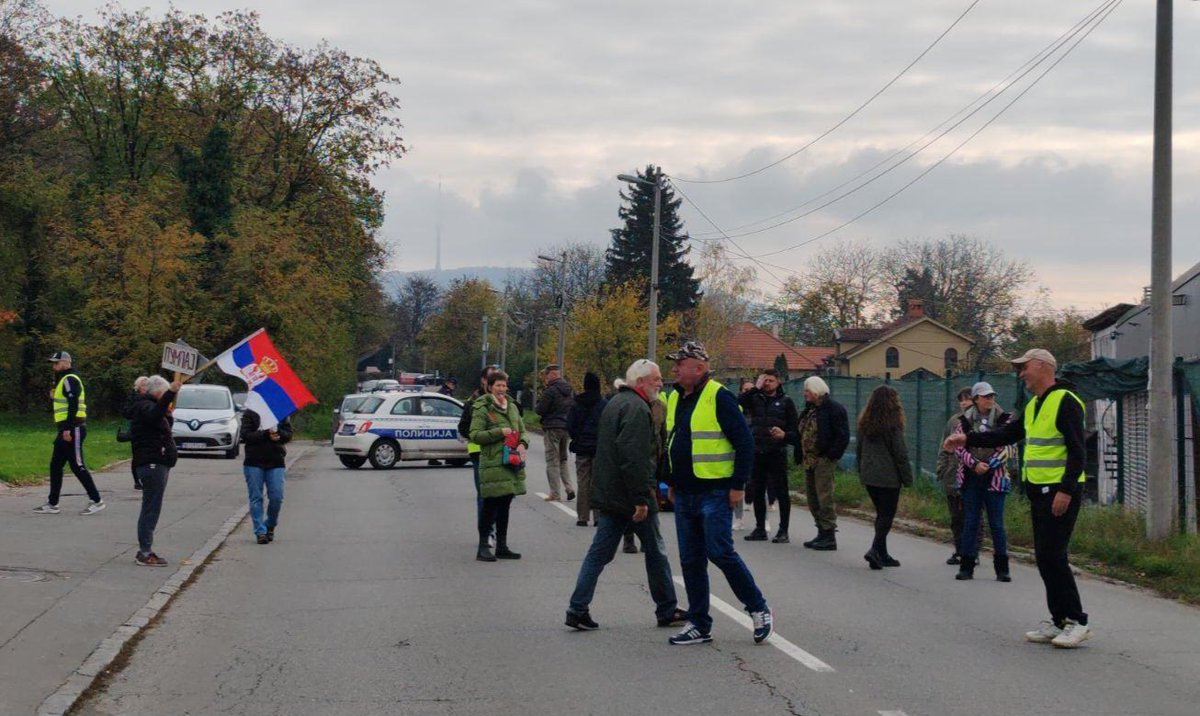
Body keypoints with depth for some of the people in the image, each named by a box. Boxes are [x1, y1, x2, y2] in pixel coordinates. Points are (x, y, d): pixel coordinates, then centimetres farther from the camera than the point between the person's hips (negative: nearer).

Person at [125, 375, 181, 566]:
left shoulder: (147, 405, 23)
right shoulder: (144, 406, -9)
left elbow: (163, 428, 35)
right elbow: (154, 415, -35)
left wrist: (168, 414, 21)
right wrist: (170, 395, -45)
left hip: (156, 464, 11)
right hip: (152, 464, -11)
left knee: (151, 508, 13)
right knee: (151, 508, -11)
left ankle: (144, 550, 18)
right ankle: (145, 552, -11)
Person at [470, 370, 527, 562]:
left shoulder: (512, 407, 16)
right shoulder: (482, 409, -5)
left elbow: (521, 430, 22)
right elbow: (475, 435, -12)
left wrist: (522, 444, 1)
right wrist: (499, 432, -17)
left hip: (512, 463, 7)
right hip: (492, 464, -7)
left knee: (504, 505, 11)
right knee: (490, 505, -6)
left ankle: (502, 547, 18)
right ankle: (483, 547, 0)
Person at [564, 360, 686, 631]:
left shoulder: (614, 403, 17)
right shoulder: (636, 408, -16)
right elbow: (634, 457, -25)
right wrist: (641, 498, -25)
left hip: (607, 494, 9)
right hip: (630, 495, -9)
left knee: (600, 552, 7)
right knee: (655, 551, 6)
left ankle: (577, 610, 1)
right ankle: (667, 610, 16)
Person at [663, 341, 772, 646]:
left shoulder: (719, 398, -12)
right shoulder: (675, 398, 12)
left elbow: (745, 442, -13)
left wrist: (738, 484, -15)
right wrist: (672, 482, 20)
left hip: (714, 493, -8)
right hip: (684, 494, 8)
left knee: (721, 553, -11)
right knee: (691, 560, 8)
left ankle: (759, 610, 6)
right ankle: (699, 624, 16)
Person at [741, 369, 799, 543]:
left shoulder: (785, 402, 5)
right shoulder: (755, 399, 9)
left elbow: (796, 431, 3)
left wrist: (784, 435, -17)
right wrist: (756, 389, -11)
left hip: (777, 454, -3)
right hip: (757, 453, 3)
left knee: (781, 493, -2)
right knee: (757, 493, 9)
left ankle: (783, 531, 4)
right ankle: (760, 529, 19)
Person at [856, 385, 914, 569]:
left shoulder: (865, 423, 7)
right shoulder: (892, 425, -13)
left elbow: (858, 450, 14)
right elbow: (900, 454, -11)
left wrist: (862, 473, 21)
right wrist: (907, 478, -4)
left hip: (869, 476, 6)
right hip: (889, 477, -6)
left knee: (881, 514, 15)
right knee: (887, 515, -1)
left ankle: (882, 554, 16)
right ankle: (875, 550, -15)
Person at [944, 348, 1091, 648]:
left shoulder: (1065, 402, -12)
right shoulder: (1033, 406, 16)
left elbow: (1078, 451, -18)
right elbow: (1006, 434, 20)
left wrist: (1066, 491, -23)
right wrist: (967, 439, 11)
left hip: (1061, 492, -9)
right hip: (1039, 491, 9)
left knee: (1053, 555, -12)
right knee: (1045, 557, 9)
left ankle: (1077, 621, -5)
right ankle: (1058, 621, 15)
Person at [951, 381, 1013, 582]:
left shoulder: (1003, 419, 2)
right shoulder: (965, 421, 5)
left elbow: (1005, 448, -3)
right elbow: (958, 448, 0)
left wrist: (988, 465, -13)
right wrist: (974, 464, -14)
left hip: (994, 477, -1)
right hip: (970, 477, 1)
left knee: (997, 523, 0)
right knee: (970, 522, 5)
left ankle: (1002, 569, 6)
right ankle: (966, 567, 10)